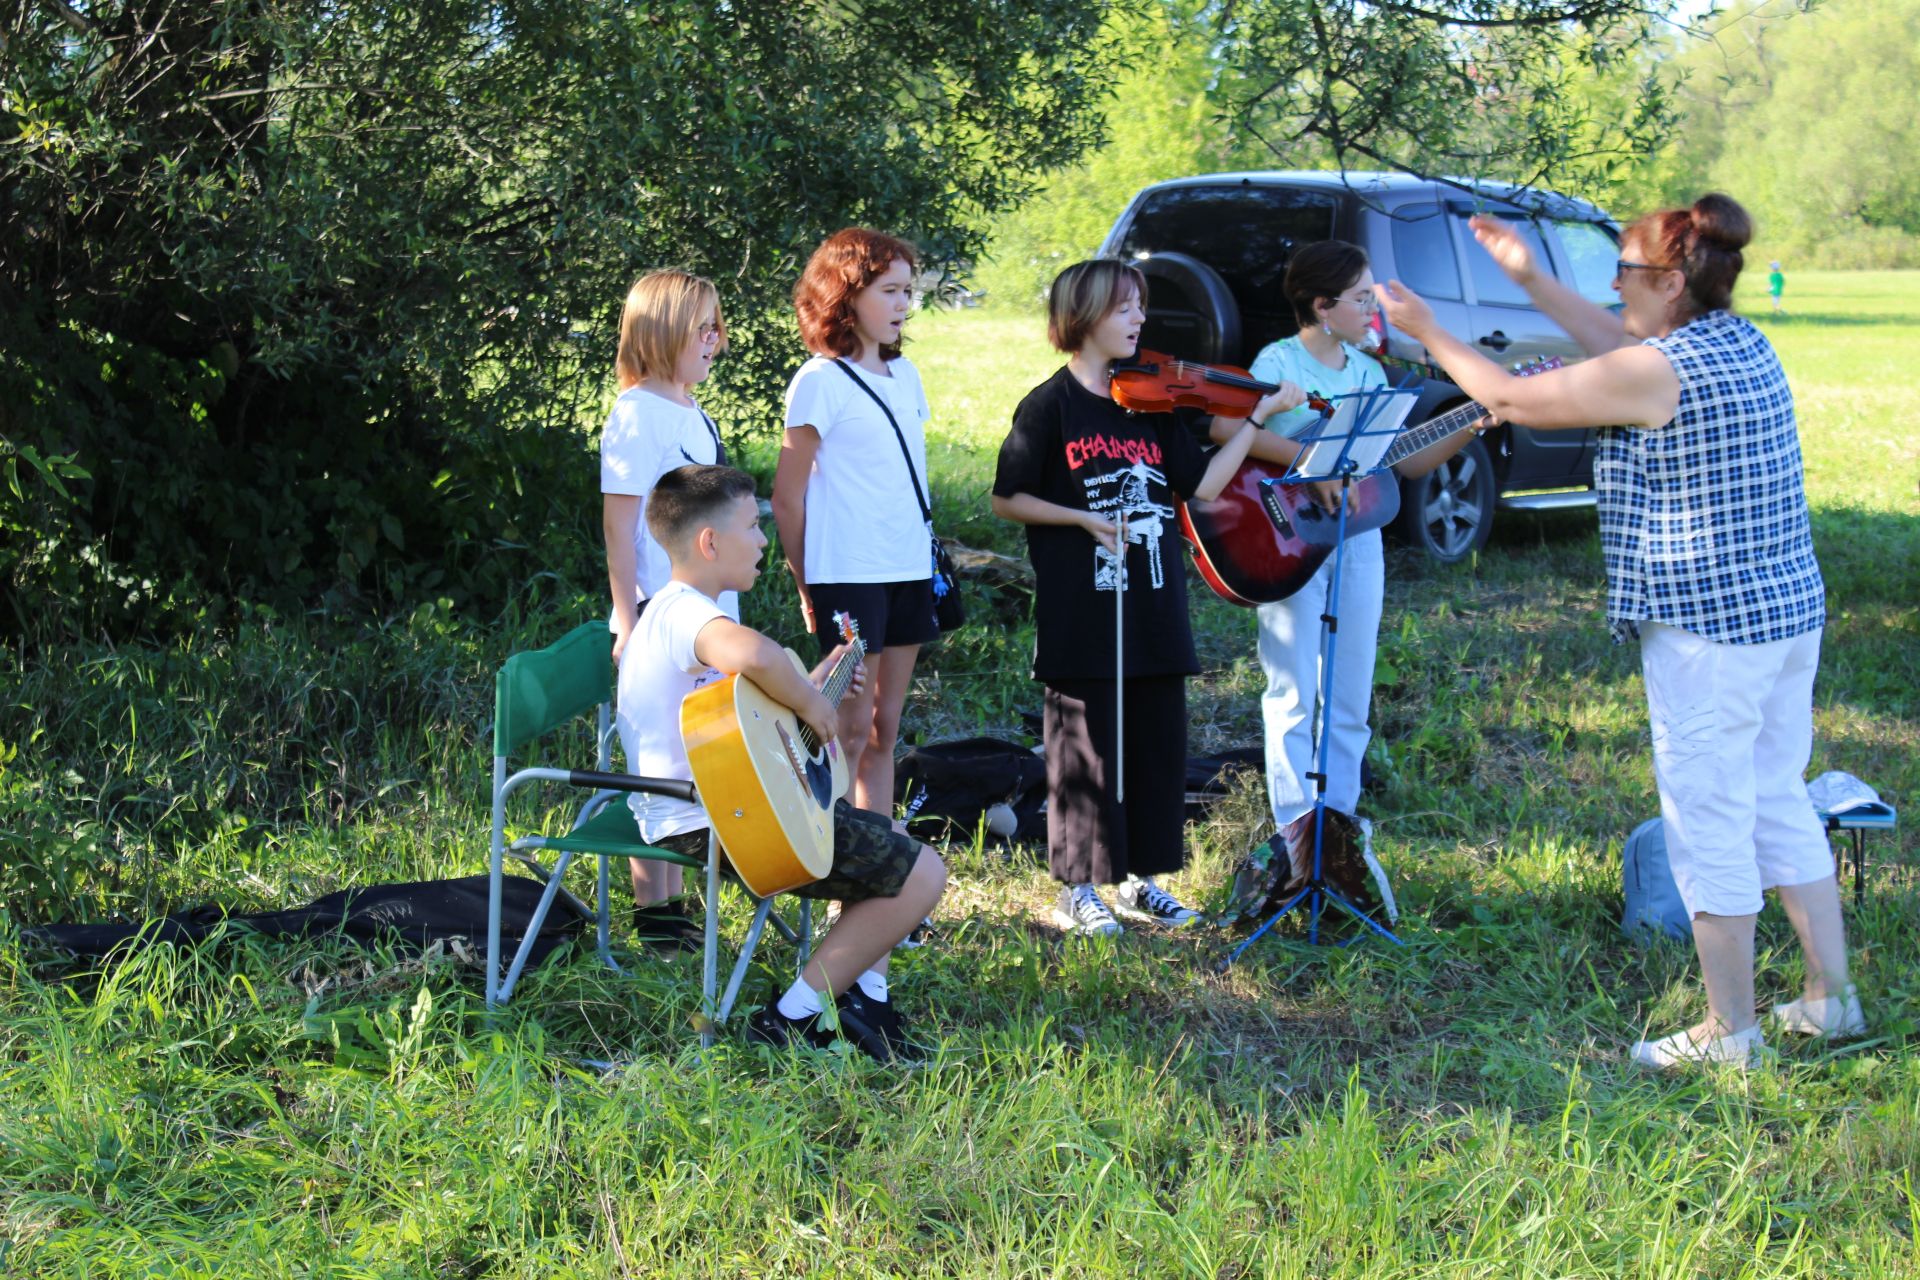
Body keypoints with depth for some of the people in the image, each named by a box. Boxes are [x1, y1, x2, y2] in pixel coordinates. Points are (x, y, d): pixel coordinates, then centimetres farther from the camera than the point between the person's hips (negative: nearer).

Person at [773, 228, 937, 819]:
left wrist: (931, 563, 12)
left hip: (908, 571, 7)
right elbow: (787, 498, -8)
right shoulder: (820, 382, -9)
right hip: (848, 575, -7)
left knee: (885, 727, 11)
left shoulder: (904, 373, 13)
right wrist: (807, 590, -6)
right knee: (851, 731, -4)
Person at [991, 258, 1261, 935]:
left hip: (1154, 612, 6)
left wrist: (1256, 419, -2)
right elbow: (1006, 499, -5)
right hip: (1082, 614, -5)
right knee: (1087, 750, 1)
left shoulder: (1151, 405, 10)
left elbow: (1203, 484, 5)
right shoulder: (1051, 406, -5)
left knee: (1157, 746, 10)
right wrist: (1084, 519, -16)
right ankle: (1079, 890, 12)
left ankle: (1141, 878, 22)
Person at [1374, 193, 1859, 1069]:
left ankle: (1729, 1032, 9)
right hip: (1791, 609, 9)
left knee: (1709, 824, 1)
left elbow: (1511, 399, -7)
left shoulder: (1655, 372, -17)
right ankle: (1831, 997, 24)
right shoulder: (1740, 343, 9)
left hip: (1706, 628, -9)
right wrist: (1533, 282, 28)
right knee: (1780, 806, 18)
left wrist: (1427, 331, 6)